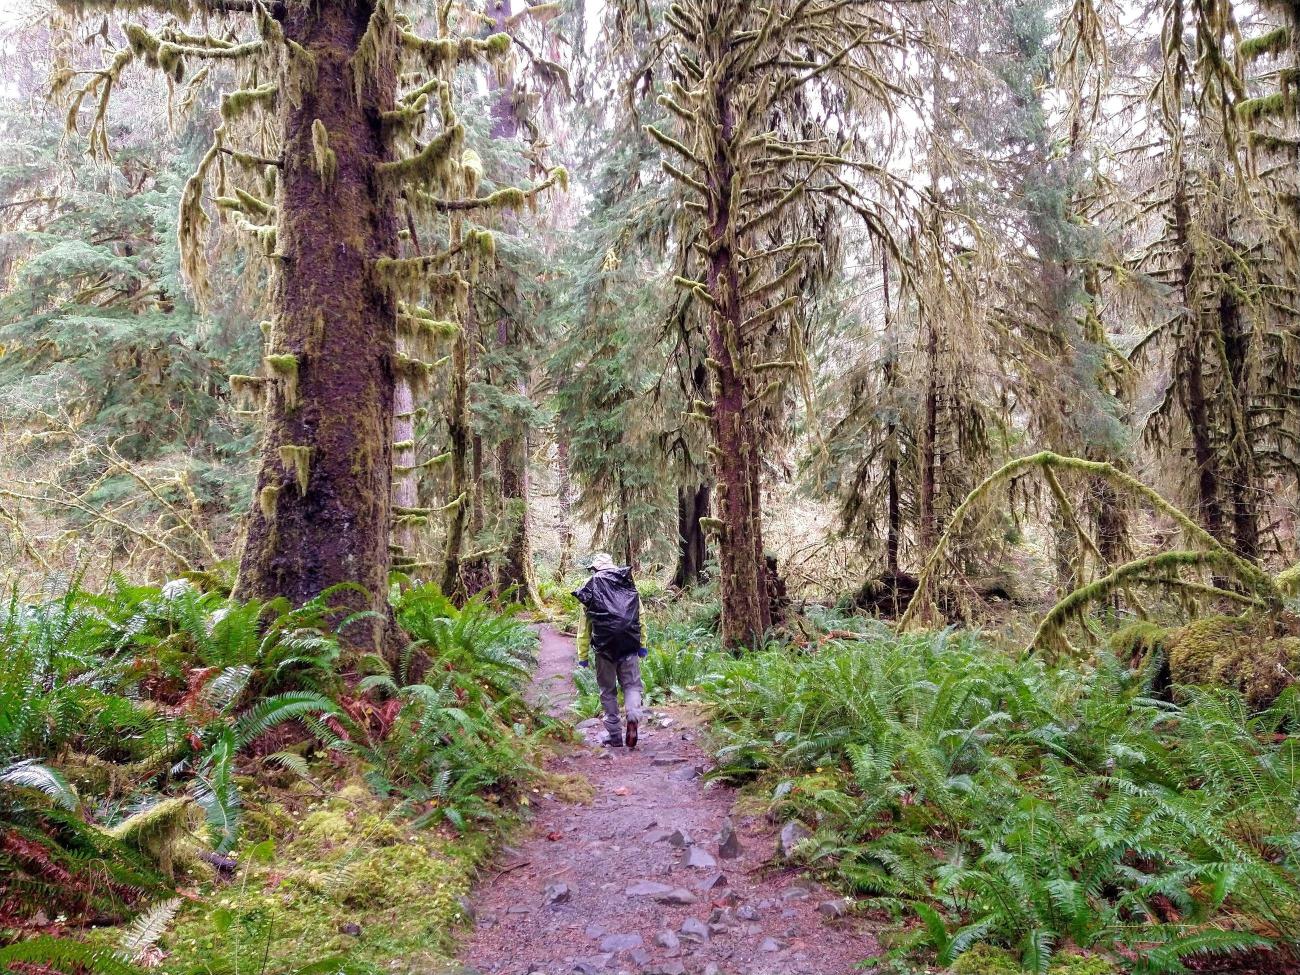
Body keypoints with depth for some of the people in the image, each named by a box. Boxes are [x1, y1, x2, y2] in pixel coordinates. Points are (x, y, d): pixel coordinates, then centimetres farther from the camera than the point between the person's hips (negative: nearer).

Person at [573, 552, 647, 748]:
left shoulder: (589, 588, 3)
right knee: (632, 684, 10)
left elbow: (585, 627, 4)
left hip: (604, 646, -1)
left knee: (608, 690, 11)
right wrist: (642, 644, 13)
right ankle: (633, 717, -18)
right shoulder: (629, 585, 8)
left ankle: (614, 736, 13)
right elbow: (640, 618, 7)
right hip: (629, 645, 1)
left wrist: (583, 655, 7)